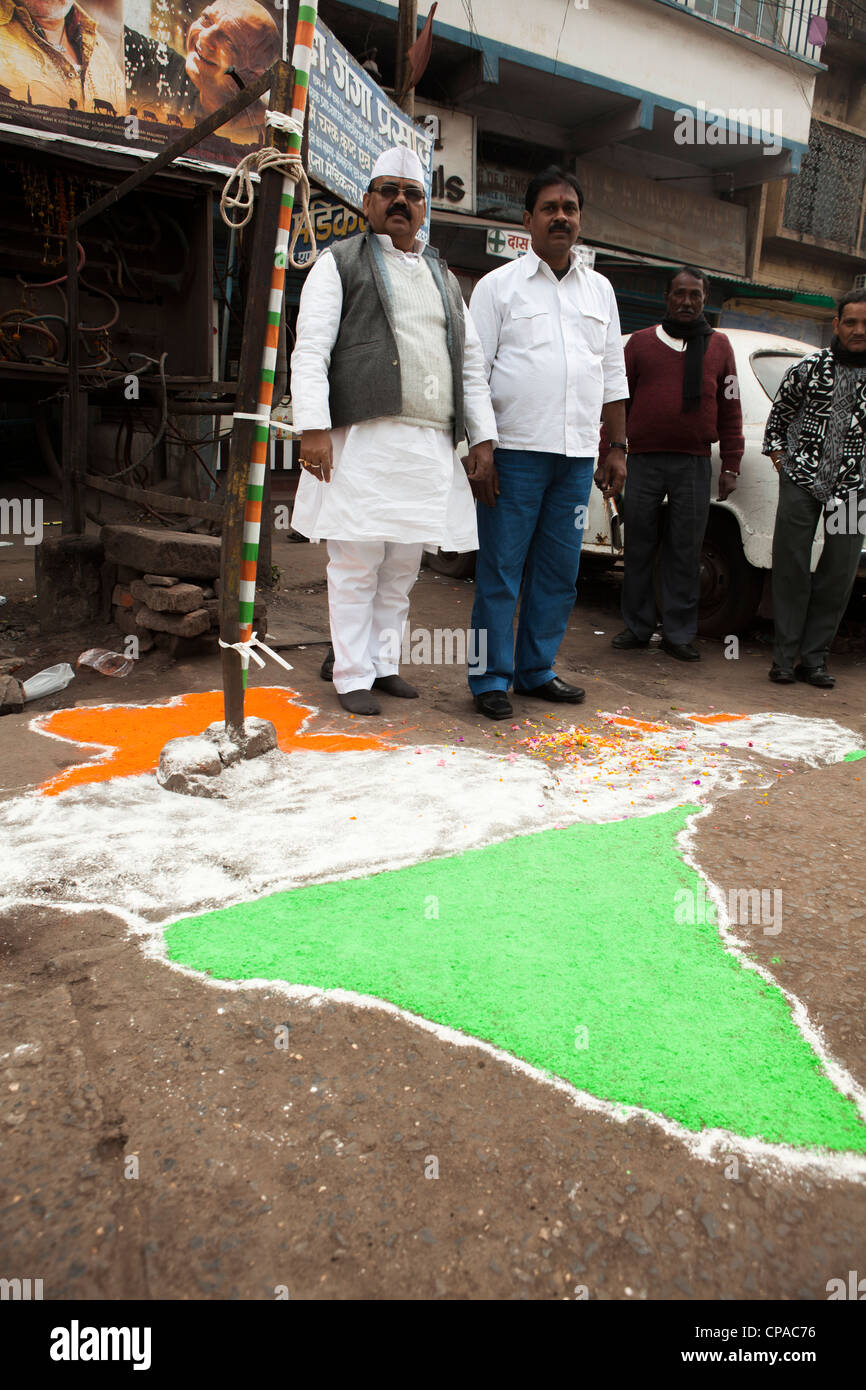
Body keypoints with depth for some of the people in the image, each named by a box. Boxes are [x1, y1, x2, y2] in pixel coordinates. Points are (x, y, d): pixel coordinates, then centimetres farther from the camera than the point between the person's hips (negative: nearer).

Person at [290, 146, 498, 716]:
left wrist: (482, 436, 11)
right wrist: (314, 427, -15)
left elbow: (472, 363, 21)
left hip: (431, 449, 5)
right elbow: (311, 350, -2)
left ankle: (385, 663, 21)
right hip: (363, 440, -5)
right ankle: (353, 676, 6)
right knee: (356, 565, -3)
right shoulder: (340, 264, 9)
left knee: (403, 567, 9)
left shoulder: (444, 278, 25)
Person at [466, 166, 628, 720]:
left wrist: (618, 449, 12)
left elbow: (613, 376, 20)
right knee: (500, 571, -3)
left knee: (560, 571, 8)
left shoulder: (600, 289, 18)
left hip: (577, 456, 5)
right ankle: (491, 678, 6)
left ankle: (537, 670, 20)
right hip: (515, 451, -4)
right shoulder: (499, 285, 4)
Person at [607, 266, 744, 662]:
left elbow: (730, 410, 12)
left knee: (685, 552, 1)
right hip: (644, 462, 0)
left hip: (694, 466, 0)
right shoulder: (641, 342, 11)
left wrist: (731, 466, 7)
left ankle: (679, 633, 8)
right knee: (638, 548, 3)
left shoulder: (719, 346, 14)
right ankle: (637, 628, 13)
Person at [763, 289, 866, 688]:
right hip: (801, 480, -1)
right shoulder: (810, 369, 3)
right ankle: (784, 657, 6)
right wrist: (779, 457, 3)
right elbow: (778, 416, 14)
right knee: (791, 569, -2)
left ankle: (813, 658, 9)